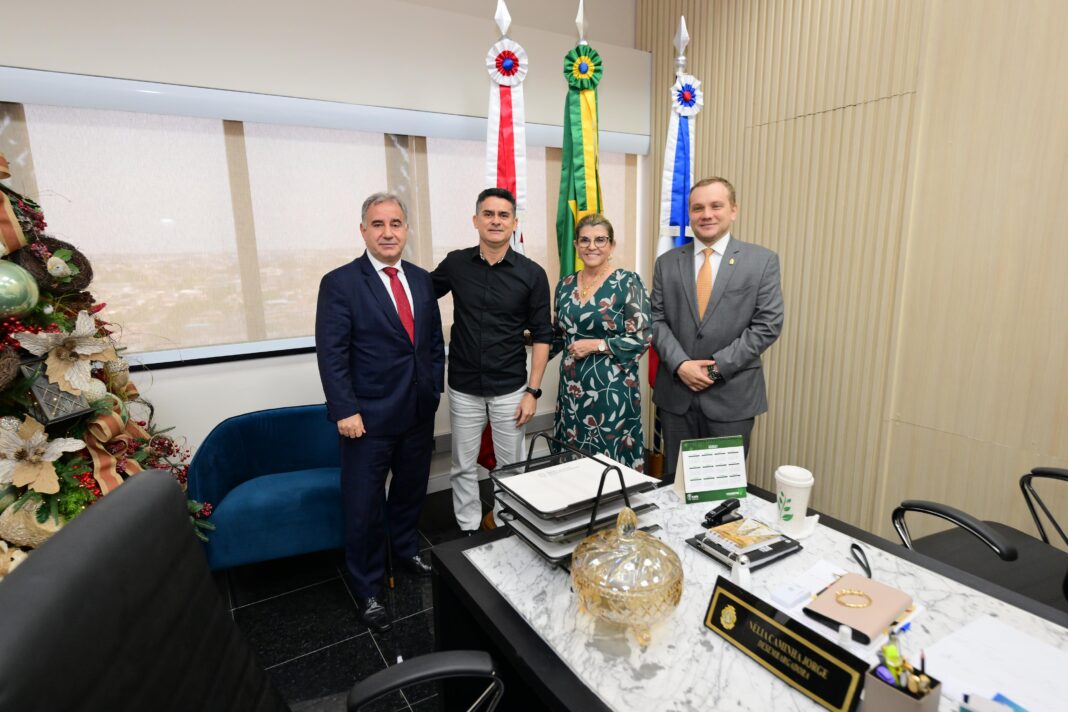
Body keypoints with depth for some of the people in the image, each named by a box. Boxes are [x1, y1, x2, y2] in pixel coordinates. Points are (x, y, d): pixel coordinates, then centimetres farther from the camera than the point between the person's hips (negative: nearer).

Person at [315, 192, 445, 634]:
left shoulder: (421, 280, 7)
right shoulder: (340, 283, -9)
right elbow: (331, 353, -12)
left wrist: (435, 388, 8)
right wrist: (345, 411, -17)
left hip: (419, 413, 5)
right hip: (369, 417, -5)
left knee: (411, 491, 21)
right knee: (364, 507, 7)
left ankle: (407, 549, 46)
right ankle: (366, 588, 27)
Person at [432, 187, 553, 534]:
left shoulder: (532, 274, -7)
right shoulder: (455, 264, -2)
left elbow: (542, 335, -3)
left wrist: (533, 391, -7)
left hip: (510, 388, -1)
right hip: (464, 387, 2)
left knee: (512, 465, 13)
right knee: (463, 466, 13)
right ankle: (469, 529, 32)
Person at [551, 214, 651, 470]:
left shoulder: (627, 283, -8)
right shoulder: (565, 285, 7)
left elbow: (642, 338, -12)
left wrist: (595, 345, -16)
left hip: (611, 388, -5)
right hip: (572, 387, 5)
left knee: (610, 459, 5)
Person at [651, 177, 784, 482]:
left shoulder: (762, 260, -1)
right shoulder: (667, 262, 7)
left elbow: (767, 324, -6)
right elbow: (657, 320, 3)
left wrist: (717, 366, -13)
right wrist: (680, 364, -12)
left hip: (732, 395, -2)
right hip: (675, 392, 2)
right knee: (674, 480, 13)